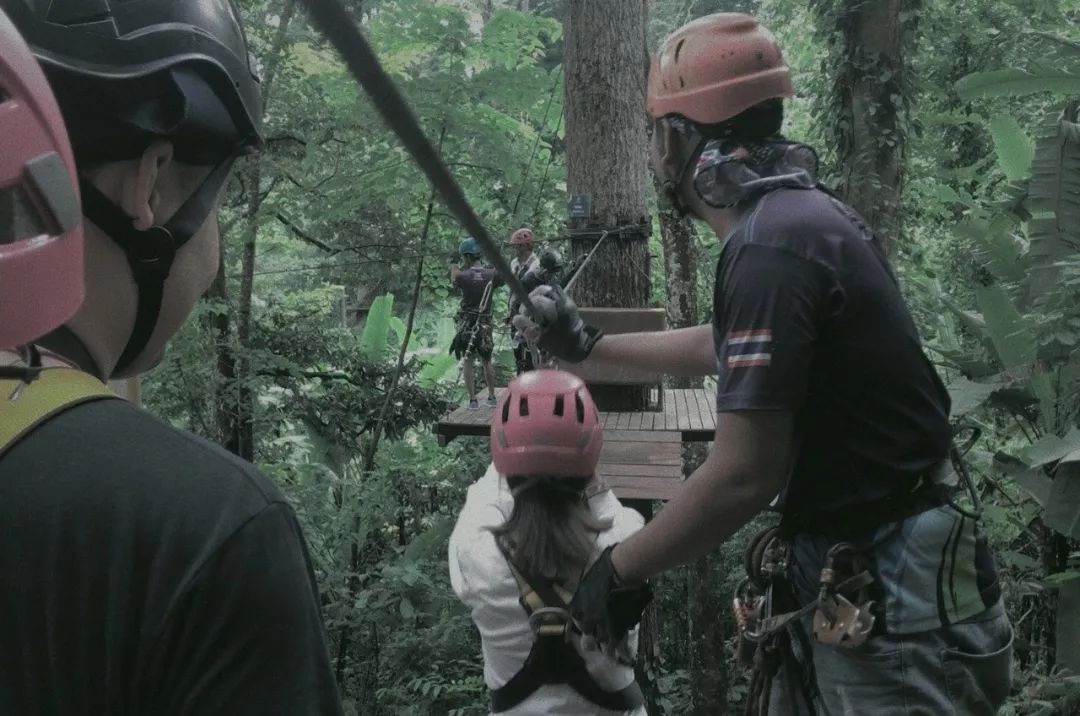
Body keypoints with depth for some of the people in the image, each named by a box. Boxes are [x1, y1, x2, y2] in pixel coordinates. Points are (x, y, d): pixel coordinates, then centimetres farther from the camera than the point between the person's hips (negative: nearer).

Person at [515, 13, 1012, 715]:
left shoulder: (771, 246, -24)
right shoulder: (803, 212, 7)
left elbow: (744, 476, -26)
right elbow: (720, 349, 22)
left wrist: (612, 572, -13)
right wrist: (586, 345, 29)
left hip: (890, 604, -9)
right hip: (859, 579, 9)